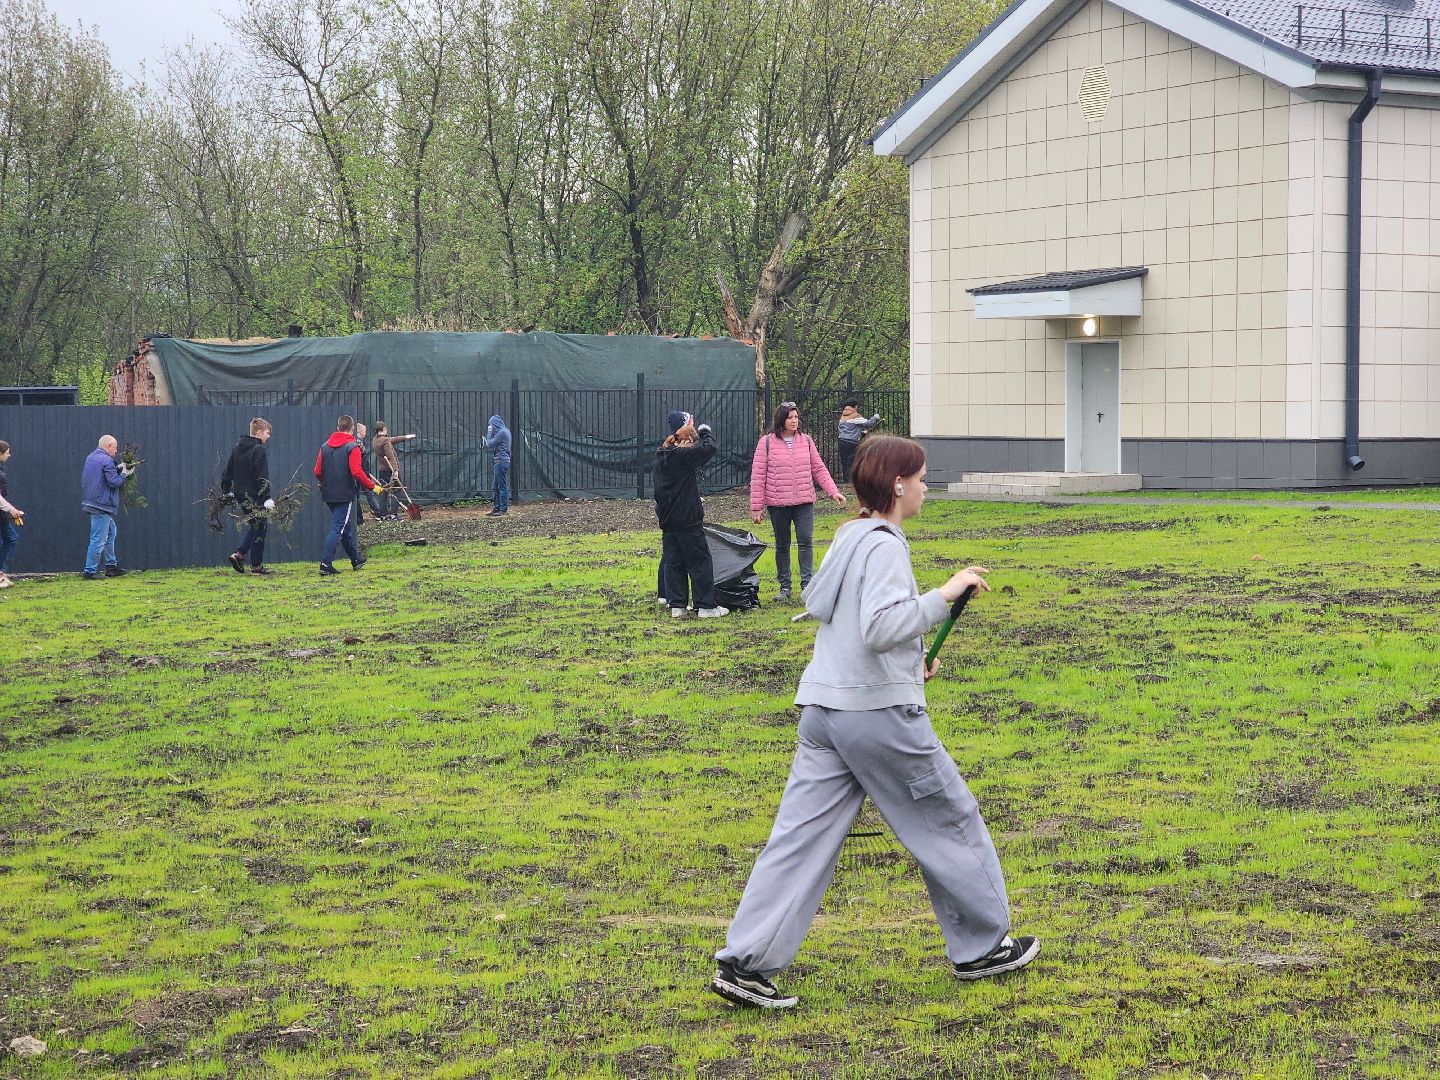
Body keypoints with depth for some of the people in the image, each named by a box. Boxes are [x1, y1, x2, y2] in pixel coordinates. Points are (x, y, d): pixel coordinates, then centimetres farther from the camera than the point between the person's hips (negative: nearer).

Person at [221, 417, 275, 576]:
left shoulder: (237, 448, 10)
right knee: (259, 528, 2)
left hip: (240, 496, 7)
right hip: (255, 497, -7)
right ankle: (256, 565, 5)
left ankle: (238, 554, 5)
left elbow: (228, 472, 15)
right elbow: (262, 477, -19)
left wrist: (226, 491, 25)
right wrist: (267, 498, -20)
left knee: (253, 526, 19)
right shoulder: (259, 450, -14)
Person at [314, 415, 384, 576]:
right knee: (338, 529, -6)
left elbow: (317, 471, 7)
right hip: (345, 495, -6)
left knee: (346, 527, 19)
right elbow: (357, 472, -20)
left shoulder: (325, 446, 7)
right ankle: (325, 564, -15)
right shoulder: (352, 447, -11)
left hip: (329, 495, 6)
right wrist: (373, 486, -10)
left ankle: (356, 560, 31)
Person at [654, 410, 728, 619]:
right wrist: (706, 433, 2)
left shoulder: (661, 455, 7)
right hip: (688, 519, -8)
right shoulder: (682, 455, -17)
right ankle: (706, 606, 3)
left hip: (667, 520, 8)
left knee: (673, 562, 10)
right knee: (700, 561, 0)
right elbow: (708, 449, -17)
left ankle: (677, 605, 12)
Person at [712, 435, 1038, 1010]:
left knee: (800, 838, 4)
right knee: (950, 821, 10)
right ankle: (981, 946, 22)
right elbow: (882, 627, -28)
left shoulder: (848, 536, 12)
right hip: (880, 711, -8)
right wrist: (943, 595, -22)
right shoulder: (884, 545, -15)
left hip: (822, 707, 8)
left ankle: (743, 964, -2)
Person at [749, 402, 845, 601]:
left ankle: (807, 583, -6)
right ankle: (784, 587, 16)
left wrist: (833, 492, 3)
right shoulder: (767, 442, -2)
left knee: (806, 541, -9)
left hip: (804, 502, 1)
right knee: (782, 546, 7)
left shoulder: (806, 441, 6)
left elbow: (818, 469, 12)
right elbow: (758, 476, -2)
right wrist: (756, 506, -4)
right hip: (777, 503, -1)